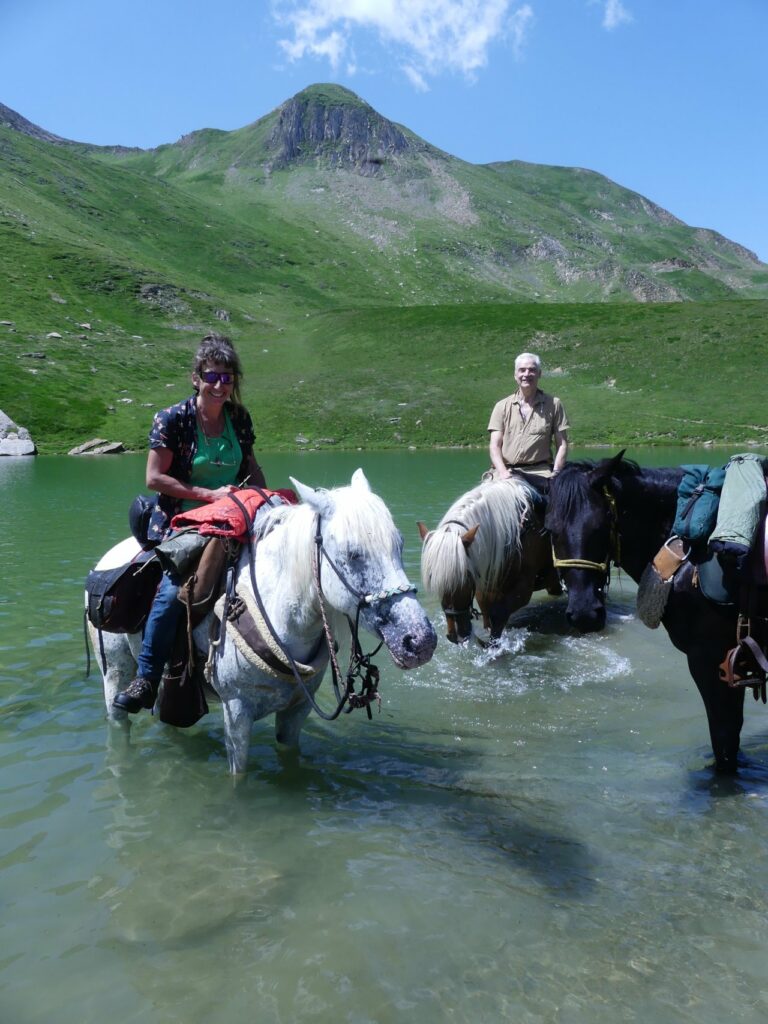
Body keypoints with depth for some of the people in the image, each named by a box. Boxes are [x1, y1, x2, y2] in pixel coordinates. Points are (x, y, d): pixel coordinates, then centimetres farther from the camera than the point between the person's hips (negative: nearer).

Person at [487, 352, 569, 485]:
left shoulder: (553, 404, 10)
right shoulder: (502, 406, 11)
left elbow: (562, 445, 8)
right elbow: (494, 445, 4)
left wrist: (555, 473, -7)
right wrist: (502, 471, -13)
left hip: (540, 471, 0)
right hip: (506, 471, 0)